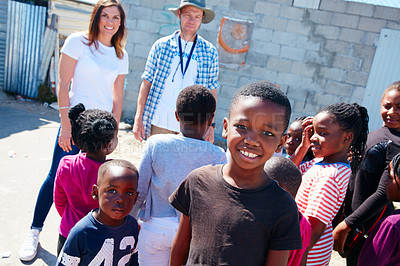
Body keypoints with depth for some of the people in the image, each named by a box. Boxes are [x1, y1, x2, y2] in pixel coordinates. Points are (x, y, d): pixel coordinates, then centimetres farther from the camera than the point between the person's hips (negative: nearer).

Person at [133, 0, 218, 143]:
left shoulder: (210, 52, 5)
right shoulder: (161, 46, 4)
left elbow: (212, 91, 6)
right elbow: (146, 83, 4)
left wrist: (210, 126, 2)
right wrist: (138, 119, -1)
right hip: (159, 123, 0)